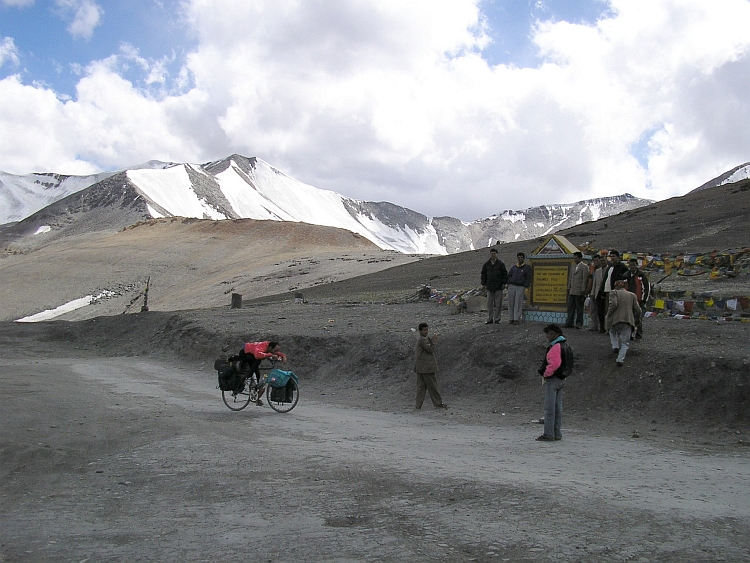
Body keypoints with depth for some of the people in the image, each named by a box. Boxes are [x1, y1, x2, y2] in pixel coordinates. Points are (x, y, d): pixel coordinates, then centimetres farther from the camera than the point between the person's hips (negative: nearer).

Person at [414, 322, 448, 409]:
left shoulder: (418, 339, 17)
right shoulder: (422, 339, -15)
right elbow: (430, 349, -16)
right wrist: (432, 341, -7)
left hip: (420, 367, 10)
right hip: (426, 367, -10)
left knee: (421, 386, 8)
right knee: (432, 385, -3)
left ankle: (418, 405, 6)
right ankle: (438, 403, 2)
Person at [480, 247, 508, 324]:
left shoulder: (500, 263, -1)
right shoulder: (487, 264, 7)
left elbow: (505, 274, 2)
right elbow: (483, 274, 13)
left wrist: (504, 283, -4)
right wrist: (483, 284, 8)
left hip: (498, 287, -3)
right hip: (489, 286, 3)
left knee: (498, 303, 0)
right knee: (489, 303, 5)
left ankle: (497, 319, 7)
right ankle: (490, 319, 11)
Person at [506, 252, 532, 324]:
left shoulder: (527, 267, 5)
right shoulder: (513, 267, 16)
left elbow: (528, 278, 1)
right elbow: (509, 276, 21)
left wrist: (525, 287, -8)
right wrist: (508, 284, 8)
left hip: (520, 287, -4)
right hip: (511, 286, 4)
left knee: (518, 303, -7)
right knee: (511, 303, 0)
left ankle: (517, 319, -4)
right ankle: (511, 318, 6)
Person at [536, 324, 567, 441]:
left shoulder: (555, 347, -17)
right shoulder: (563, 346, 15)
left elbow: (554, 364, -25)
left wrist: (545, 373, -11)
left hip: (552, 379, -10)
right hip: (561, 379, 10)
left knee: (549, 408, -6)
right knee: (558, 408, 12)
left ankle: (549, 435, -5)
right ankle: (557, 434, 17)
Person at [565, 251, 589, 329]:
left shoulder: (584, 267, -5)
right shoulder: (573, 267, 18)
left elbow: (585, 280, -9)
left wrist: (583, 290, -13)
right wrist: (569, 288, 14)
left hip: (579, 292, -7)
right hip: (572, 291, 7)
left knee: (579, 308, 0)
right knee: (570, 307, 6)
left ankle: (579, 323, 6)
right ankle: (569, 323, 9)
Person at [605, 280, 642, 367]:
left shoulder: (614, 292, 7)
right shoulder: (632, 295, 18)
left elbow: (613, 304, -11)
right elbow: (638, 310, 12)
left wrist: (608, 315, 0)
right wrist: (635, 319, 28)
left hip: (616, 320, -1)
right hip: (628, 321, 2)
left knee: (612, 332, 31)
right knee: (625, 342, 9)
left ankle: (615, 346, 8)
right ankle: (620, 359, -6)